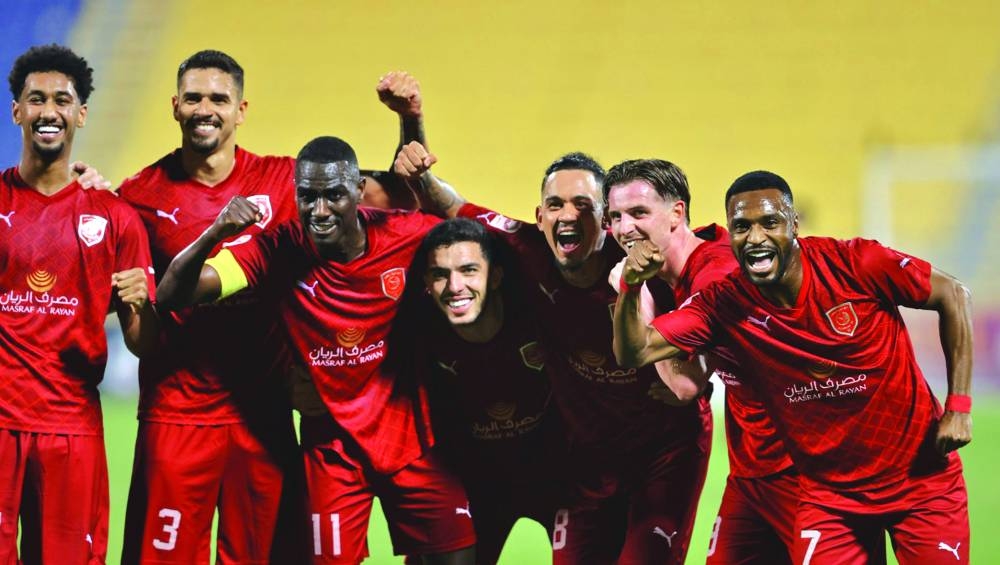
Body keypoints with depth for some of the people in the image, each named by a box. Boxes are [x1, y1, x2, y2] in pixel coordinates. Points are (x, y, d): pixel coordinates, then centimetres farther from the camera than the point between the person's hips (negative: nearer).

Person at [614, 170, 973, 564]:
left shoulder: (857, 264, -17)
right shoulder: (724, 303, -10)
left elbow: (952, 295, -5)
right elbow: (635, 352, -14)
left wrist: (959, 405, -8)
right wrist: (631, 288, -33)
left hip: (923, 476, -1)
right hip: (830, 491, 1)